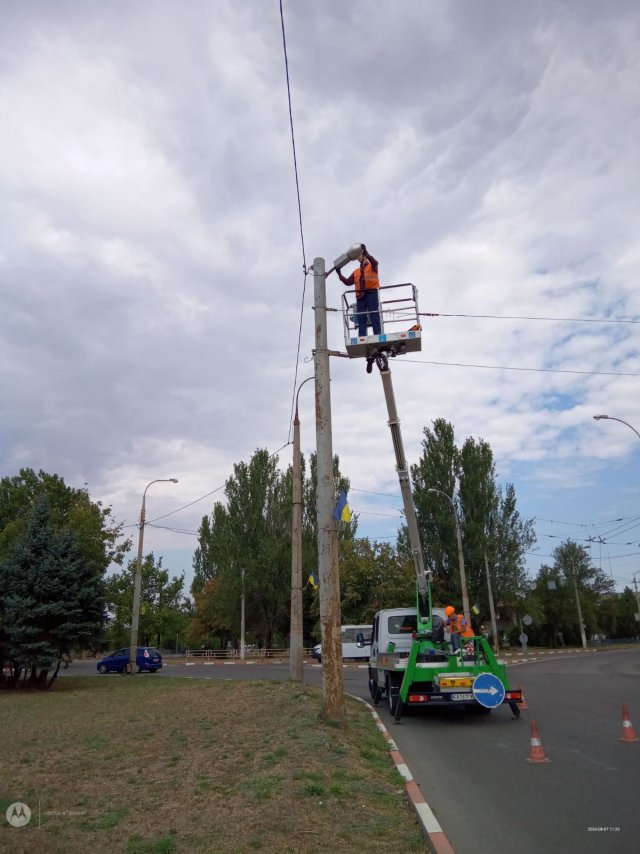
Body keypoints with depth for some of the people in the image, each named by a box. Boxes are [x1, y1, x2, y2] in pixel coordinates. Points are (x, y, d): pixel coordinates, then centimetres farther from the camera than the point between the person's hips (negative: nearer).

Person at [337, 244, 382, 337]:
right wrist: (339, 274, 8)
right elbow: (348, 282, 19)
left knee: (374, 316, -12)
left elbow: (374, 262, -11)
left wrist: (365, 252, -25)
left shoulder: (372, 266, 14)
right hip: (360, 296, 5)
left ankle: (378, 336, -17)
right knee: (361, 318, -5)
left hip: (371, 293, -5)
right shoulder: (356, 271, 27)